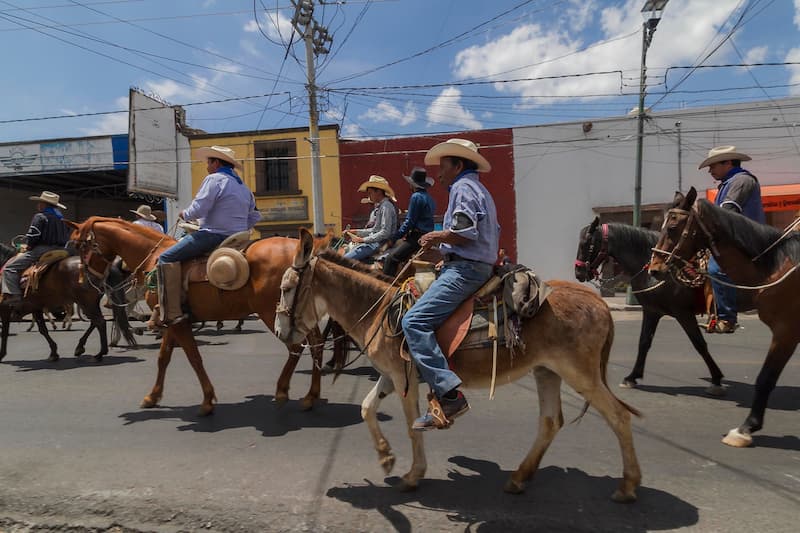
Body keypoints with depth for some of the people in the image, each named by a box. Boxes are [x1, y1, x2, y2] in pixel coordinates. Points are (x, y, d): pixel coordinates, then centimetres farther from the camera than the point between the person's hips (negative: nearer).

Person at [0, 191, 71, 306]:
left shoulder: (40, 217, -7)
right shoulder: (62, 219, 17)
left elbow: (32, 236, -13)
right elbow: (67, 237, 19)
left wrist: (28, 245, 3)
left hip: (41, 249, -8)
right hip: (60, 251, 8)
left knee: (10, 267, -3)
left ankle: (13, 293, -16)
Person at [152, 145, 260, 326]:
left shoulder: (214, 179, -7)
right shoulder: (243, 186, 20)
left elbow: (198, 209, -16)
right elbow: (254, 216, 24)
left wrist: (184, 214, 4)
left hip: (213, 235, -10)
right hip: (237, 238, 10)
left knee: (167, 258, -8)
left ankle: (170, 312, -18)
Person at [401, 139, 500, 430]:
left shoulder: (463, 187, -6)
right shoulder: (479, 189, 26)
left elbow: (463, 233, -20)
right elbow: (493, 234, 29)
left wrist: (437, 237, -2)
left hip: (464, 269, -11)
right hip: (479, 266, 11)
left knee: (414, 321, -19)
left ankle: (449, 393, -23)